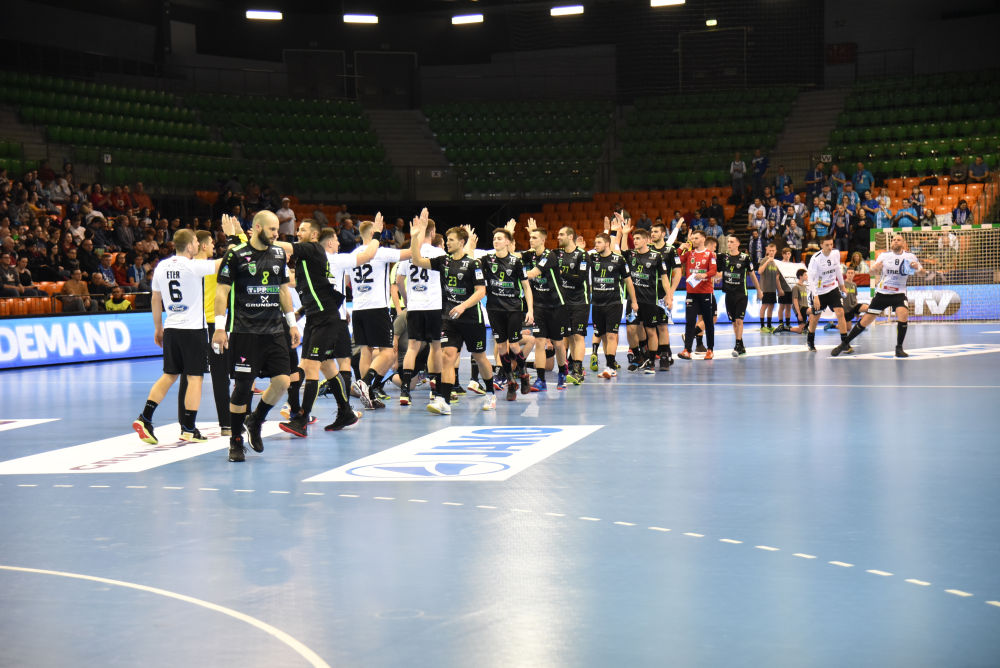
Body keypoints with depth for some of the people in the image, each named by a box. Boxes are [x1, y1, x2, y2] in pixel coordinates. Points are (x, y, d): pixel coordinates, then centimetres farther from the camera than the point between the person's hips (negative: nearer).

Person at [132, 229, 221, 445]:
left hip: (171, 329, 6)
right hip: (193, 328, -6)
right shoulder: (193, 266, -12)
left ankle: (144, 419, 7)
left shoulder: (161, 267, 7)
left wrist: (158, 328, 24)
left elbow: (156, 299, 14)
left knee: (169, 375, 14)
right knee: (194, 377, 1)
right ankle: (188, 429, 2)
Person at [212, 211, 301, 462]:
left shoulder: (279, 254, 11)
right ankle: (236, 441, 9)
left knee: (282, 380, -3)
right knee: (243, 385, -3)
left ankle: (255, 422, 21)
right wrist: (220, 328, -10)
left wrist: (292, 323, 17)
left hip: (274, 330, 5)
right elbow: (221, 291, -5)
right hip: (245, 331, -5)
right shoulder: (236, 255, -5)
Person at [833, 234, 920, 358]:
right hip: (882, 293, 1)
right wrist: (875, 267, -26)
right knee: (865, 321, -1)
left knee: (903, 314, -28)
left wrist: (916, 267, -20)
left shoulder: (910, 256, 1)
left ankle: (899, 348, -15)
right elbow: (873, 271, -2)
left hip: (899, 293, -1)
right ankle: (845, 344, 14)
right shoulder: (884, 256, 3)